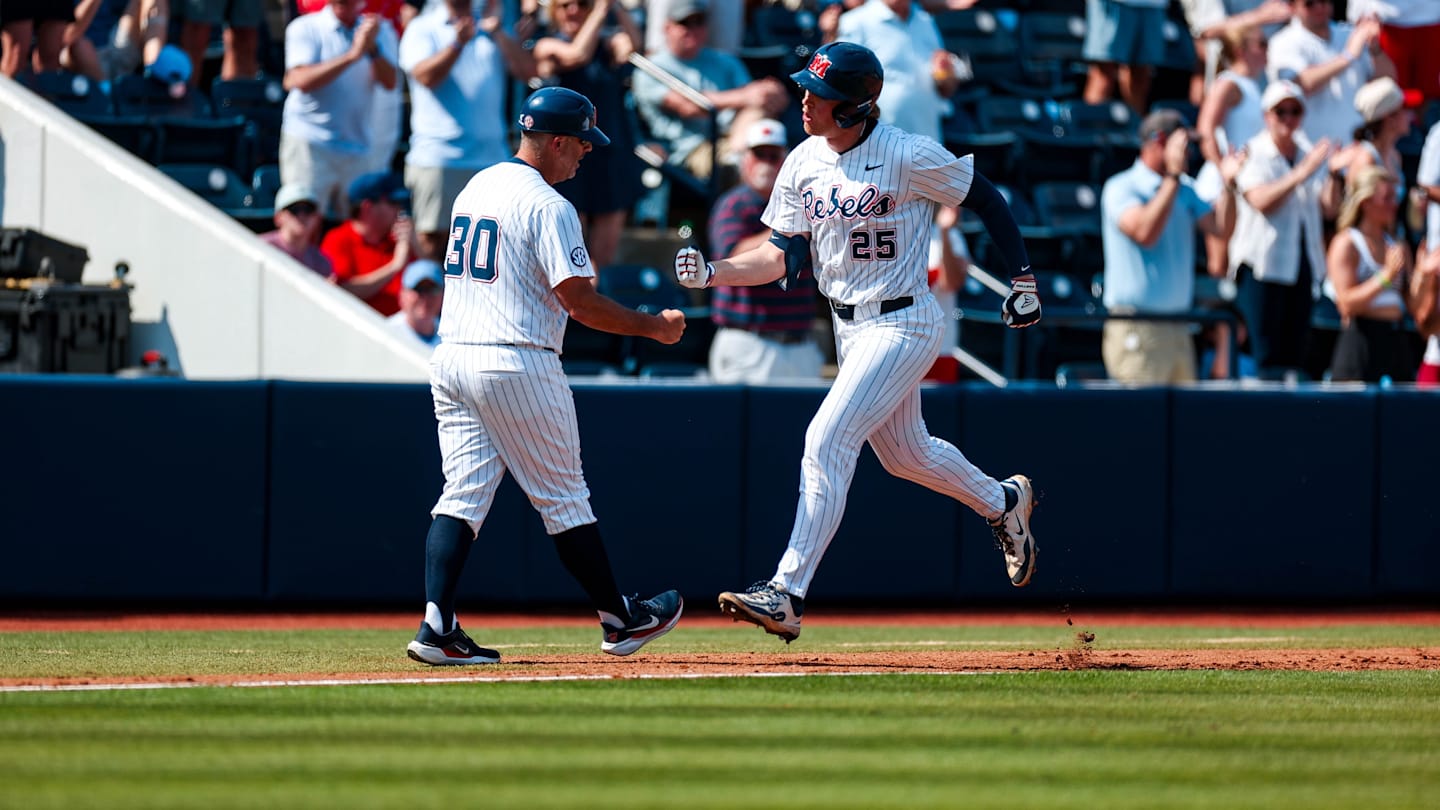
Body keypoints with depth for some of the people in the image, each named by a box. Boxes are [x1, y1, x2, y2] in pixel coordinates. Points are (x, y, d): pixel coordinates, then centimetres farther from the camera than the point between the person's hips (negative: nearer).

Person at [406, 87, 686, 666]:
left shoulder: (475, 188, 15)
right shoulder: (547, 205, -12)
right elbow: (580, 301, -16)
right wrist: (652, 327, -4)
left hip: (451, 357, 7)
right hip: (516, 366, -7)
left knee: (463, 496, 4)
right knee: (563, 498, 4)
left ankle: (437, 627, -10)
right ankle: (619, 620, 17)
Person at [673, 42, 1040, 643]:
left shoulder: (910, 157, -19)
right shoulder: (803, 164, -1)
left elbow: (985, 200, -6)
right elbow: (785, 256, 1)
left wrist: (1023, 281, -3)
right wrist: (713, 273, -14)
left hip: (903, 323, -8)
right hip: (849, 328, 8)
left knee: (827, 441, -19)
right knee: (903, 453, 23)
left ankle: (787, 593, -21)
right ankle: (1003, 503, 51)